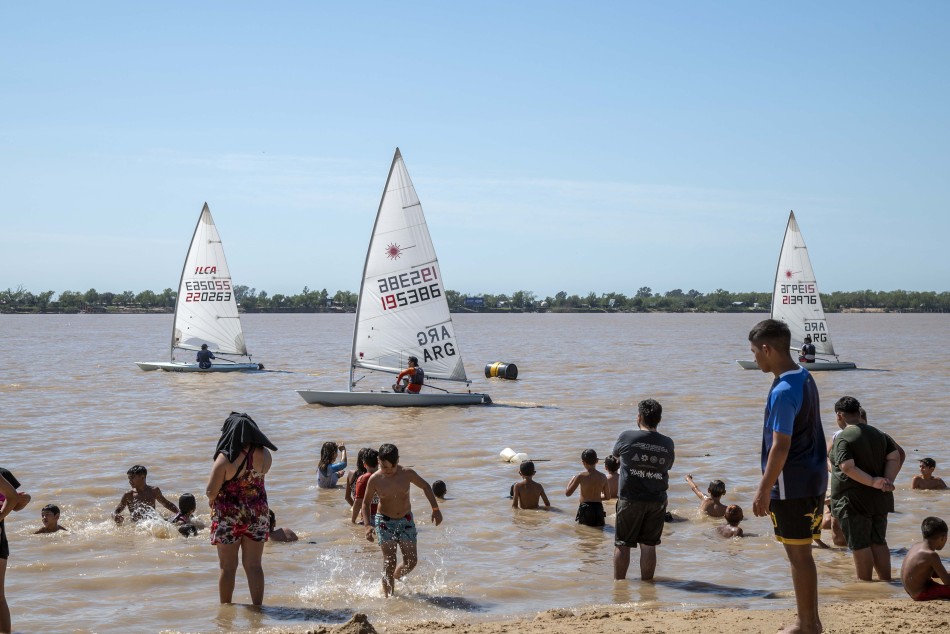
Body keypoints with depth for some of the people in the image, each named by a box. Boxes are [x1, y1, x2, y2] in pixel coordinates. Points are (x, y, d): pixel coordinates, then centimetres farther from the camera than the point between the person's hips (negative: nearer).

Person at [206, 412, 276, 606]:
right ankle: (257, 605, 11)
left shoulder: (225, 458, -18)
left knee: (228, 567, 9)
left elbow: (211, 492, -15)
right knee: (254, 565, 10)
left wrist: (212, 500, 5)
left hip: (228, 516, -3)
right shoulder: (264, 455, -7)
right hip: (257, 514, 3)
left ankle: (225, 606, 19)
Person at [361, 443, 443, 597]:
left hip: (406, 521, 2)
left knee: (411, 561, 1)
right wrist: (368, 525, -14)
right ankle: (388, 596, -2)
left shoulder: (407, 474, -13)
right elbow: (366, 503, -1)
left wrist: (435, 509, -3)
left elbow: (425, 486, 4)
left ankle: (394, 578, 29)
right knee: (389, 562, -10)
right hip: (384, 521, -2)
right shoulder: (375, 479, -15)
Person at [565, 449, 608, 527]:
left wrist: (572, 480, 14)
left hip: (585, 509, -3)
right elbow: (607, 496, 14)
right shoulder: (603, 477, 3)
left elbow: (568, 493, -1)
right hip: (598, 508, 3)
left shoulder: (581, 476, -8)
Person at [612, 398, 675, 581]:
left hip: (630, 499, -2)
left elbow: (616, 453, 12)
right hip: (657, 500, 2)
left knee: (622, 544, 9)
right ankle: (646, 582, 14)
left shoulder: (627, 437, -8)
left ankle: (618, 581, 16)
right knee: (649, 546, 9)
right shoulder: (667, 443, 0)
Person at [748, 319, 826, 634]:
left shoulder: (783, 392, -20)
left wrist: (764, 490, -16)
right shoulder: (805, 379, 10)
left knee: (798, 555, 0)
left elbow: (781, 447, -22)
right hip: (813, 479, 9)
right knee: (801, 554, 16)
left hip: (792, 486, -9)